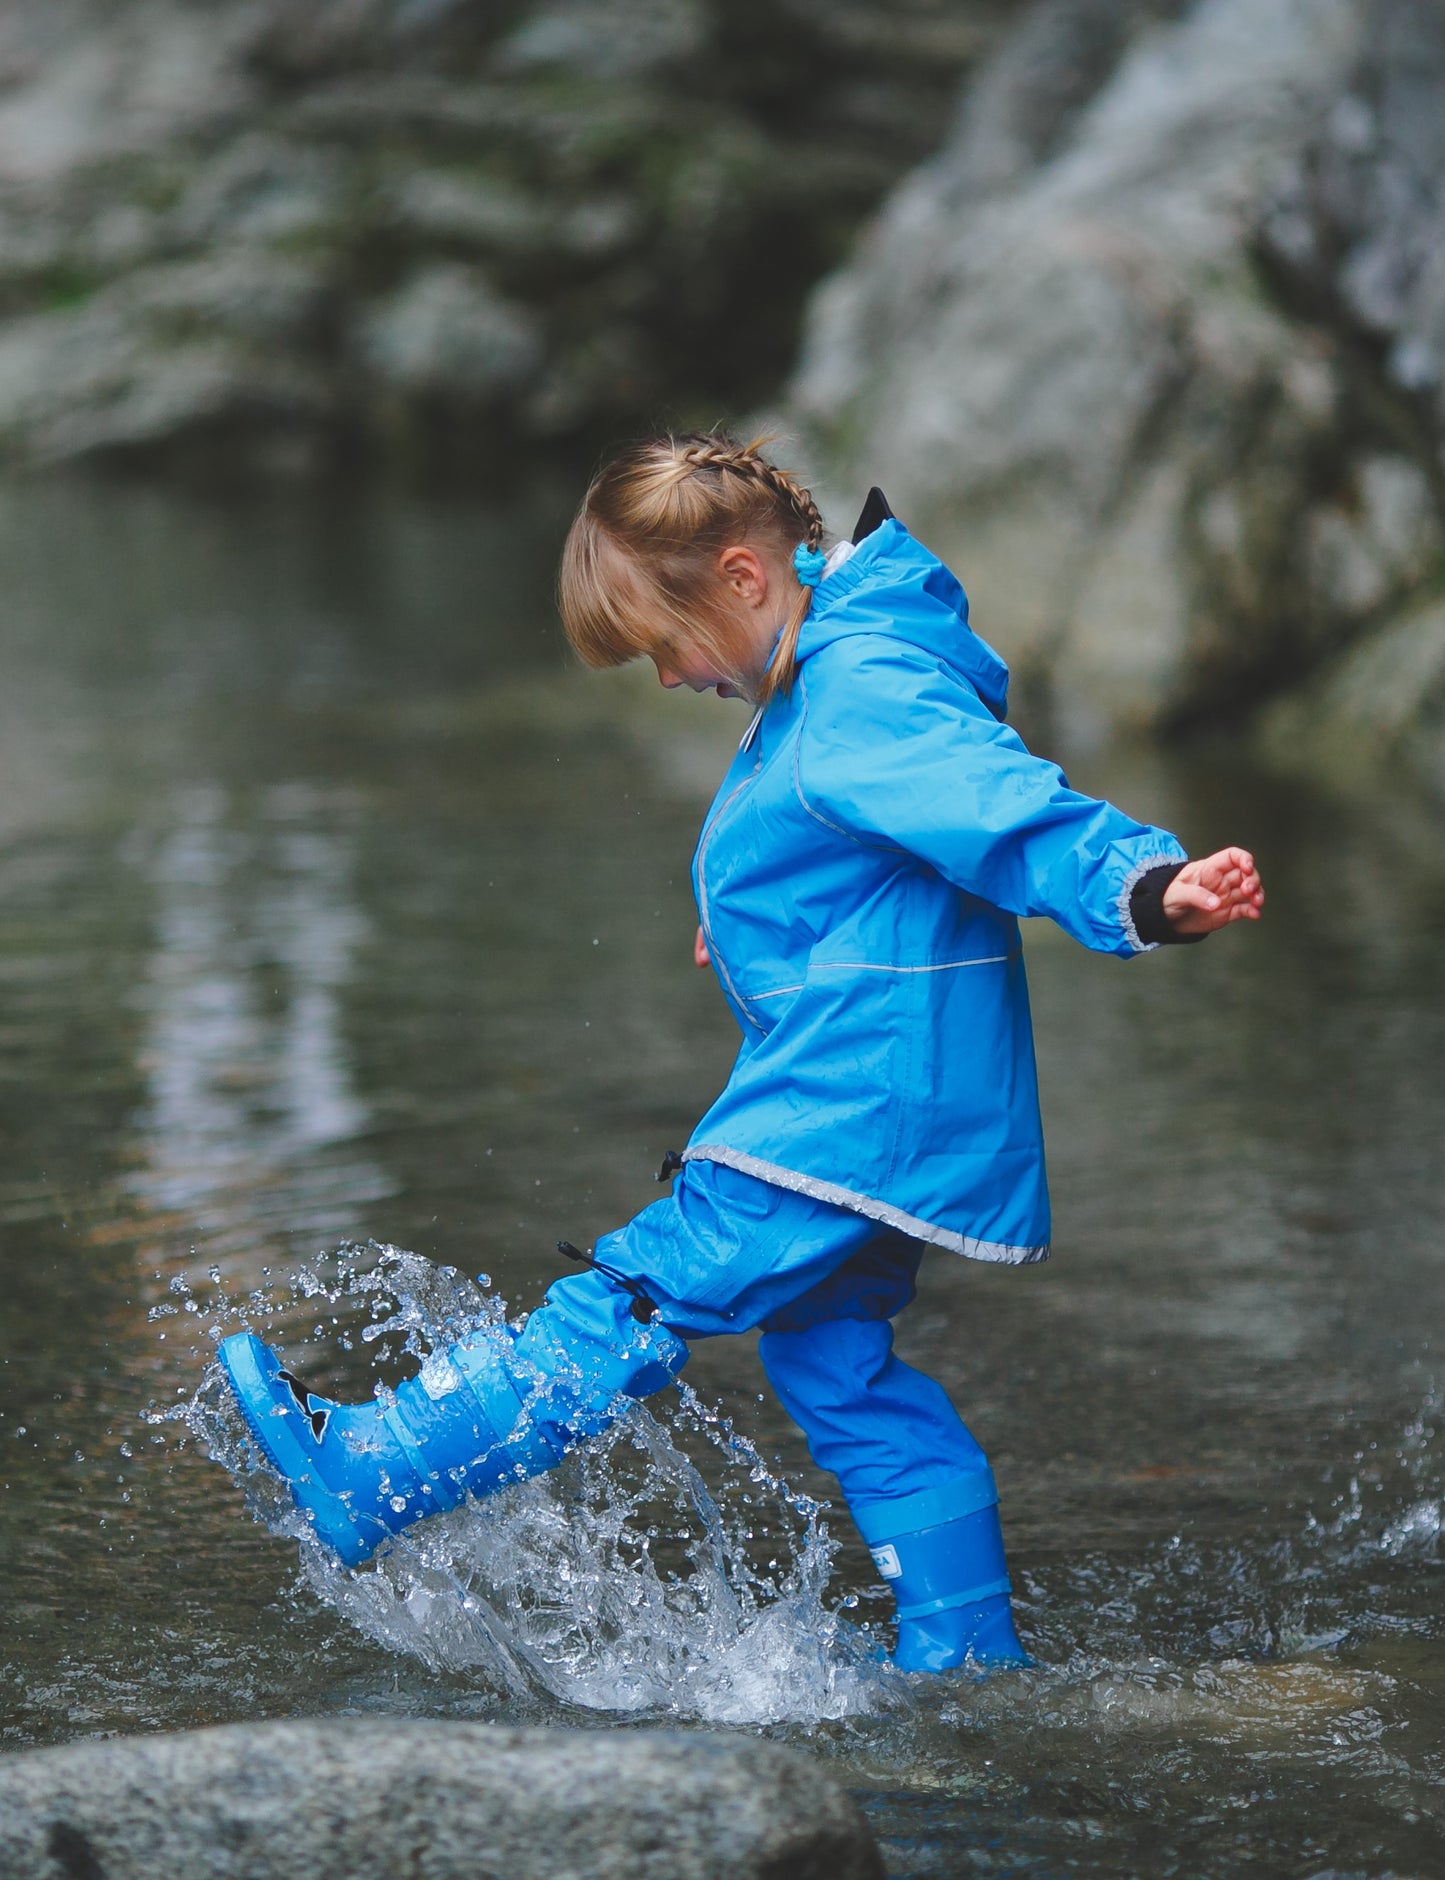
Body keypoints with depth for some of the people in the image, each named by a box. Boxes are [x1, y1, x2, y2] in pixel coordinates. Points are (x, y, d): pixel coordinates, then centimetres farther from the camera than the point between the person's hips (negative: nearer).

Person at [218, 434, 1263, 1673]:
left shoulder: (871, 692, -18)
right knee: (839, 1364, 15)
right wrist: (748, 926, 44)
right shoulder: (816, 690, 16)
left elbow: (1011, 807, -30)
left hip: (864, 1097, -11)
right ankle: (966, 1657, 20)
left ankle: (367, 1472, -7)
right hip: (877, 1106, 11)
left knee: (641, 1300, -8)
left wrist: (1149, 887, -45)